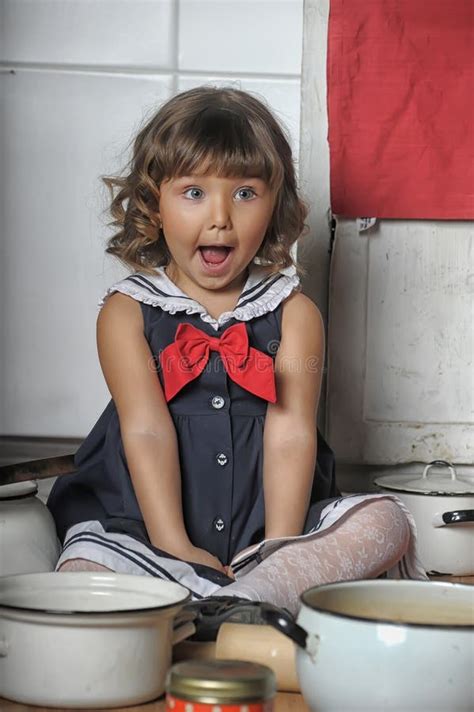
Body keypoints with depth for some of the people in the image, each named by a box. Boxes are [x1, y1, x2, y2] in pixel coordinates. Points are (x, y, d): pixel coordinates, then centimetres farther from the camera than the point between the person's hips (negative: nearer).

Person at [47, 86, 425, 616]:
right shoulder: (127, 312, 3)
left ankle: (257, 592, -36)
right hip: (140, 528, -2)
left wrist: (280, 548, -16)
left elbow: (291, 433, -4)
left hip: (265, 535, 2)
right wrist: (175, 548, -17)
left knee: (387, 523, -21)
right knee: (81, 575, -29)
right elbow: (146, 432, -8)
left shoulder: (293, 313, 6)